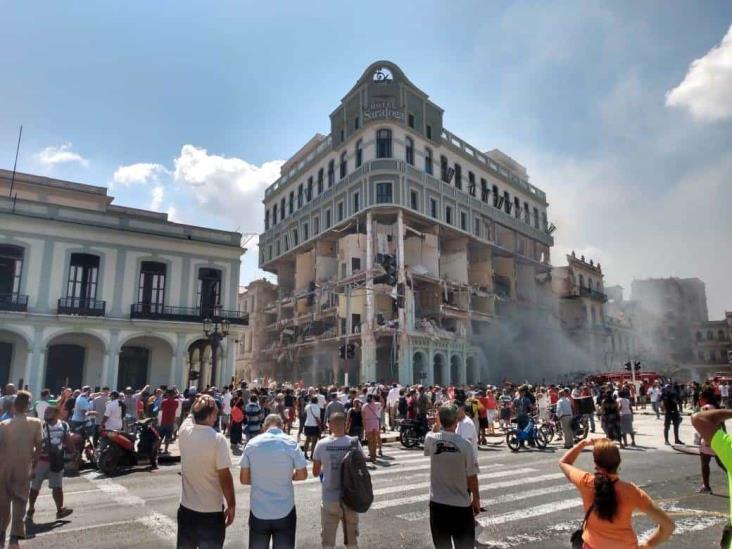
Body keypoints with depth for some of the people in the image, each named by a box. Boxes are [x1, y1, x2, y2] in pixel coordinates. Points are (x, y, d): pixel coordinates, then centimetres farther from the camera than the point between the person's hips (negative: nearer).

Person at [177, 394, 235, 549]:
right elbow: (225, 477, -18)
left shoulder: (184, 431, -7)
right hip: (211, 511, -5)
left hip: (186, 508, 5)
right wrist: (231, 505, -8)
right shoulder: (217, 439, -22)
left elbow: (192, 415, 18)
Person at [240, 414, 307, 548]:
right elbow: (302, 475, -3)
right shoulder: (291, 444, -8)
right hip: (285, 512, -1)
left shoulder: (252, 444, -5)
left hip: (258, 512, 1)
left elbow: (244, 479, 0)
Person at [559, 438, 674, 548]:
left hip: (594, 545, -1)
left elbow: (563, 463, 1)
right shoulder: (631, 491, -18)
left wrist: (583, 443, 1)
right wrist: (647, 544, -1)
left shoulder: (586, 483, -19)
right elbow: (668, 525, -14)